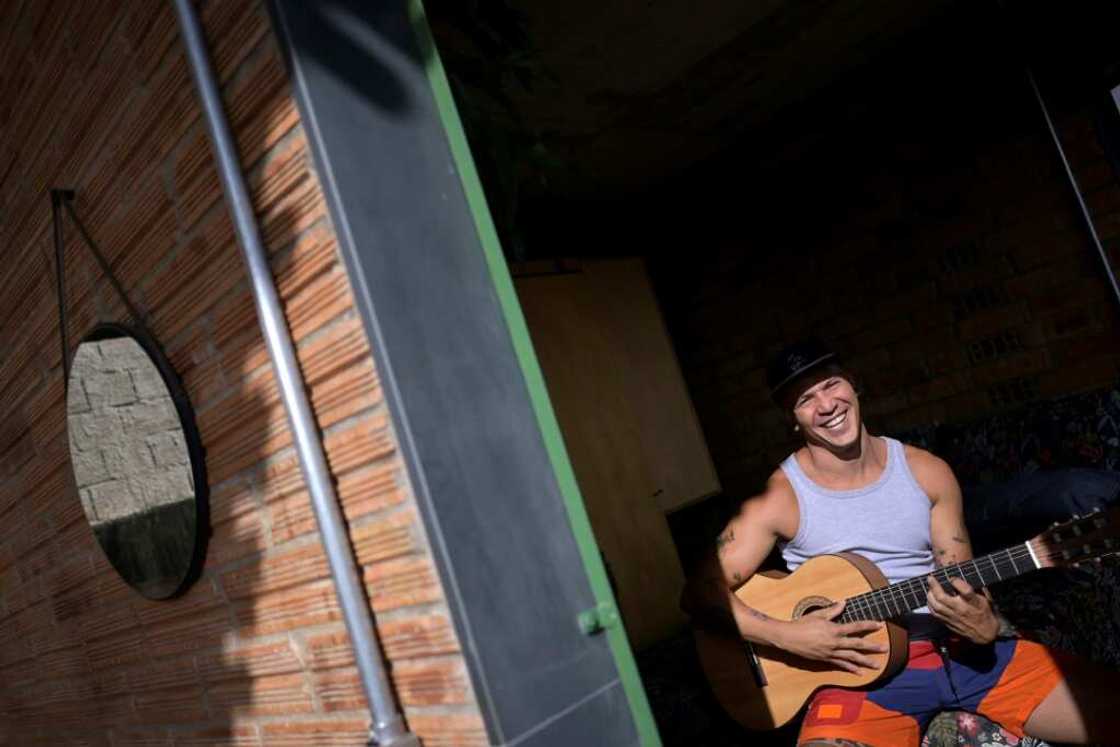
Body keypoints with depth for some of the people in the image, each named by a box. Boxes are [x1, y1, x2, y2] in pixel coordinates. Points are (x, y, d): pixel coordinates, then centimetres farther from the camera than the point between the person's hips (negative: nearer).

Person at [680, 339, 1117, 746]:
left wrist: (983, 624, -16)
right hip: (863, 669, -3)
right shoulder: (780, 499, -9)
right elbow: (700, 592, -11)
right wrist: (786, 636, -22)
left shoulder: (927, 472, 3)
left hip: (963, 651, 3)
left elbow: (964, 586, 6)